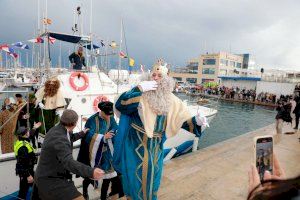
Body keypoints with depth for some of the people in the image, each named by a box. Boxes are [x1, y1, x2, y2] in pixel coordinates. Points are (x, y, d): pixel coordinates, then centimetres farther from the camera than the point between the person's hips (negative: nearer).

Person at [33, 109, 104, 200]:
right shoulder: (59, 138, -30)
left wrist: (82, 133, 36)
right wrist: (91, 172, -53)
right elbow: (68, 162, -43)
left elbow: (68, 138, 25)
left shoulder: (57, 129, 2)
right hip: (50, 180, -11)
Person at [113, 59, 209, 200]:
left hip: (155, 146, 3)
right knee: (135, 176, 10)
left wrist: (195, 121, -21)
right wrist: (139, 88, -29)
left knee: (151, 177, 20)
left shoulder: (170, 100, -2)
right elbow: (120, 105, -24)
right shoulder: (140, 93, -12)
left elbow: (183, 119, -1)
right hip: (136, 144, -3)